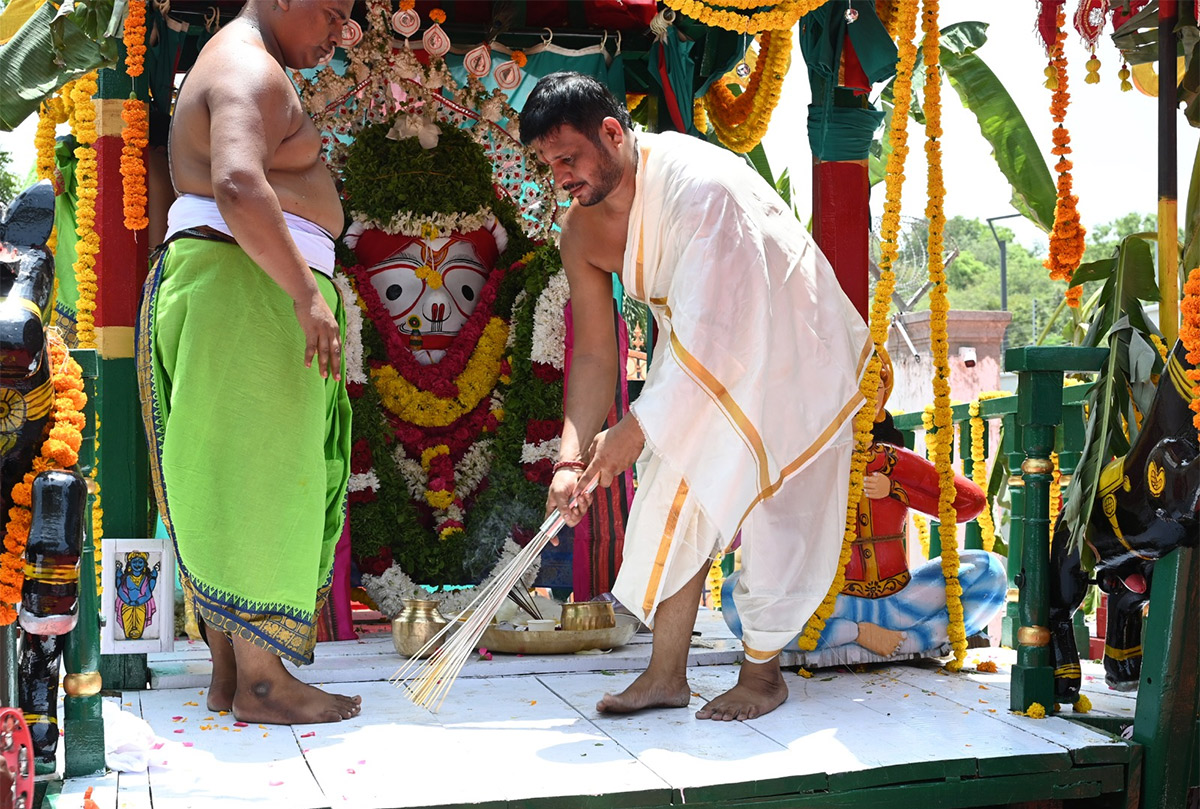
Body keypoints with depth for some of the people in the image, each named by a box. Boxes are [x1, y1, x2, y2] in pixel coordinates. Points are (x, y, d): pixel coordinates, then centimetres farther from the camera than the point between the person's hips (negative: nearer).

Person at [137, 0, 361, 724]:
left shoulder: (240, 68, 25)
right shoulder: (252, 71, -11)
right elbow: (238, 186, -28)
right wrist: (308, 291, -27)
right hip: (248, 290, -11)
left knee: (231, 482, 9)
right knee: (257, 475, -9)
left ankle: (229, 673, 13)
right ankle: (260, 680, -6)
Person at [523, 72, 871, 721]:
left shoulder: (699, 186, -33)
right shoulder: (581, 233, -8)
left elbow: (708, 331, -36)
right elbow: (592, 354, -4)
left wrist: (635, 431, -33)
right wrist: (573, 457, -15)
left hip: (786, 350, -7)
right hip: (699, 353, 7)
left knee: (769, 514, -5)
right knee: (677, 501, 2)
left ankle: (762, 674, 12)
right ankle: (666, 674, 12)